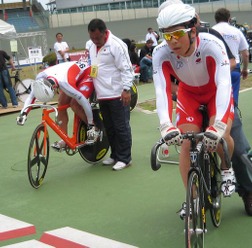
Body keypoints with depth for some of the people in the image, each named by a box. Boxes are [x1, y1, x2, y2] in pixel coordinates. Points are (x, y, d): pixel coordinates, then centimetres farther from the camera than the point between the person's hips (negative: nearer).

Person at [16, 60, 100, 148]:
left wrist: (91, 124, -26)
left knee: (74, 104, -22)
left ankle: (95, 129, -3)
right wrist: (23, 113, -24)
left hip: (87, 74, -7)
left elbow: (84, 102, -35)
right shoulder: (40, 78, -25)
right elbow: (31, 96, -10)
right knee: (61, 105, -3)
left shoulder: (64, 83, -43)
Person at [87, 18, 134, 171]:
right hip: (102, 95, 8)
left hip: (117, 95, -8)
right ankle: (115, 155, 26)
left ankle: (125, 158, 6)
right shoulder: (93, 48, 14)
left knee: (121, 127, -1)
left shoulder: (116, 45, -12)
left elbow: (126, 69, -15)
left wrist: (126, 89, -20)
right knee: (109, 128, 15)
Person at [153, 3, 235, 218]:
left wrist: (218, 125, -58)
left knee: (220, 135, -24)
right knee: (186, 143, -11)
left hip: (216, 92, -2)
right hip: (189, 94, 2)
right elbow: (161, 89, -38)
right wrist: (166, 126, -55)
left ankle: (226, 169, 9)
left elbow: (223, 84, -44)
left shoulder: (212, 45, -37)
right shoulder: (161, 53, -30)